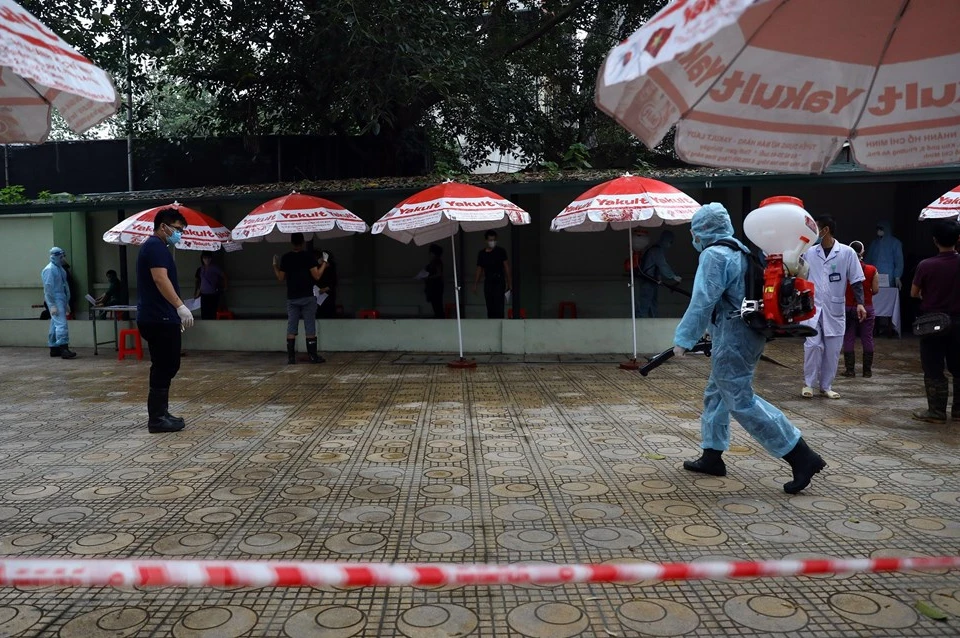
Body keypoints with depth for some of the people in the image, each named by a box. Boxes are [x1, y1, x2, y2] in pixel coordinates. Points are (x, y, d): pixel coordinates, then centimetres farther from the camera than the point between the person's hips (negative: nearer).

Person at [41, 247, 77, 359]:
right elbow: (48, 288, -18)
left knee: (55, 325, 13)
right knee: (61, 324, -16)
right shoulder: (49, 269, -13)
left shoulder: (60, 268, 16)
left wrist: (67, 303, 23)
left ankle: (54, 348, 20)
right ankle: (64, 349, -20)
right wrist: (52, 305, -21)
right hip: (55, 301, -10)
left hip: (61, 300, 10)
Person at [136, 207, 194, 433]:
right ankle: (157, 419, -2)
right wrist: (180, 306, -30)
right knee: (163, 368, -7)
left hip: (158, 318, 11)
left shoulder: (154, 246, 22)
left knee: (166, 367, 14)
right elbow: (160, 279, -24)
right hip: (159, 319, -11)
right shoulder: (156, 246, -11)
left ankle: (160, 414, 20)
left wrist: (175, 314, 26)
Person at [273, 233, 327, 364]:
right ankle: (313, 356, 3)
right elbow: (316, 276, -10)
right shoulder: (309, 256, -7)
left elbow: (281, 278, 6)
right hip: (307, 298, -3)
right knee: (310, 328, 1)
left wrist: (275, 266, 21)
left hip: (292, 299, 3)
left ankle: (291, 357, 5)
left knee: (291, 328, 6)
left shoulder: (285, 258, 2)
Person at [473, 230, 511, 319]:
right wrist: (475, 284, 9)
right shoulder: (482, 253, 11)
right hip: (488, 282, 4)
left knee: (498, 307, -14)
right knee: (490, 308, 6)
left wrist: (508, 283, -7)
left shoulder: (501, 251, 2)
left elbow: (506, 267, 0)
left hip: (499, 282, -4)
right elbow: (479, 270, 15)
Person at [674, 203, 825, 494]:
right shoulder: (739, 251, 16)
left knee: (741, 401, -8)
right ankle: (712, 457, 26)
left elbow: (702, 303, -20)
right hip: (749, 335, 10)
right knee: (716, 393, 18)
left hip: (733, 340, -10)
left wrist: (683, 339, -13)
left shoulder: (713, 255, -14)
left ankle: (802, 457, -8)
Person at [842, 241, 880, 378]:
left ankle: (850, 369, 5)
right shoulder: (872, 270, -6)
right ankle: (867, 370, 11)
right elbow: (876, 290, -3)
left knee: (848, 339, 4)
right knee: (867, 339, 8)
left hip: (848, 308, -1)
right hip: (867, 308, 1)